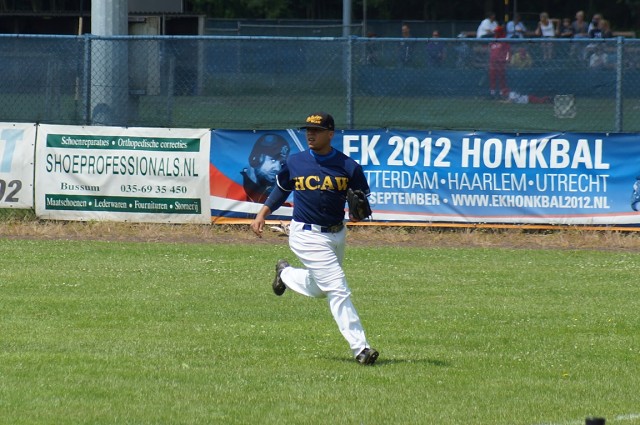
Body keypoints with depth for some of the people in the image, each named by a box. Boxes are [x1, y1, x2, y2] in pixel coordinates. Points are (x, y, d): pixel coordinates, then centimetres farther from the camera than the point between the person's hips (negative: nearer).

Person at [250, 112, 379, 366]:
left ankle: (286, 274, 50)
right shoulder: (295, 163, -2)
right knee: (338, 289, -13)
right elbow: (282, 189, 15)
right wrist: (263, 213, 6)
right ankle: (360, 348, -12)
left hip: (337, 234, 3)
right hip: (307, 236, -3)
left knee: (320, 288, 21)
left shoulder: (349, 167, -5)